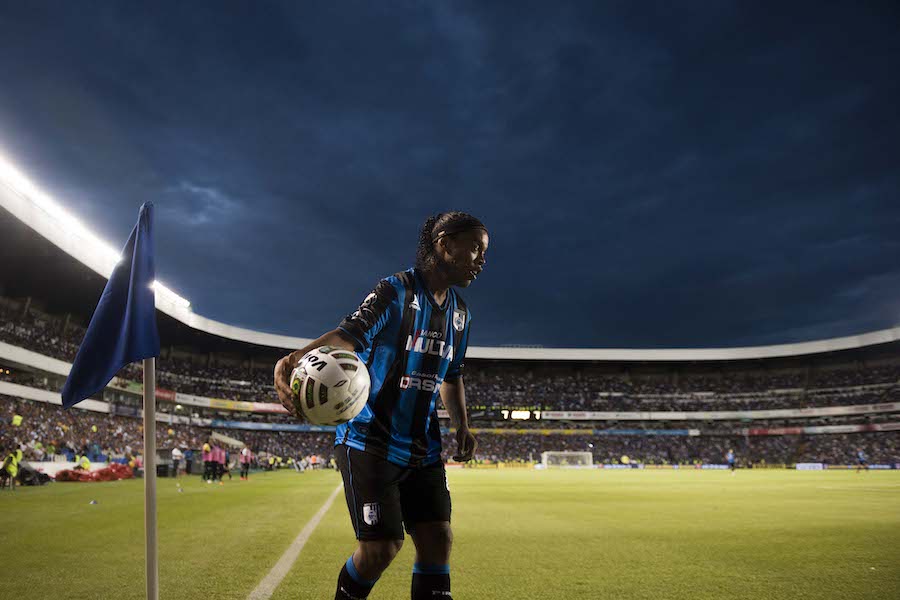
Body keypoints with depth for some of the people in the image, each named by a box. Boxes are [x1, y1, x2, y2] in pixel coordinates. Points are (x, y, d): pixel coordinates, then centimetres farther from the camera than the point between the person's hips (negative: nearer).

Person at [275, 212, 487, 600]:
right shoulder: (396, 291, -11)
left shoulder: (460, 313, 11)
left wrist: (462, 426, 10)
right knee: (382, 546, -4)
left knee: (438, 540, 2)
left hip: (422, 448, 7)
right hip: (370, 441, -7)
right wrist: (297, 359, -44)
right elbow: (350, 334, -26)